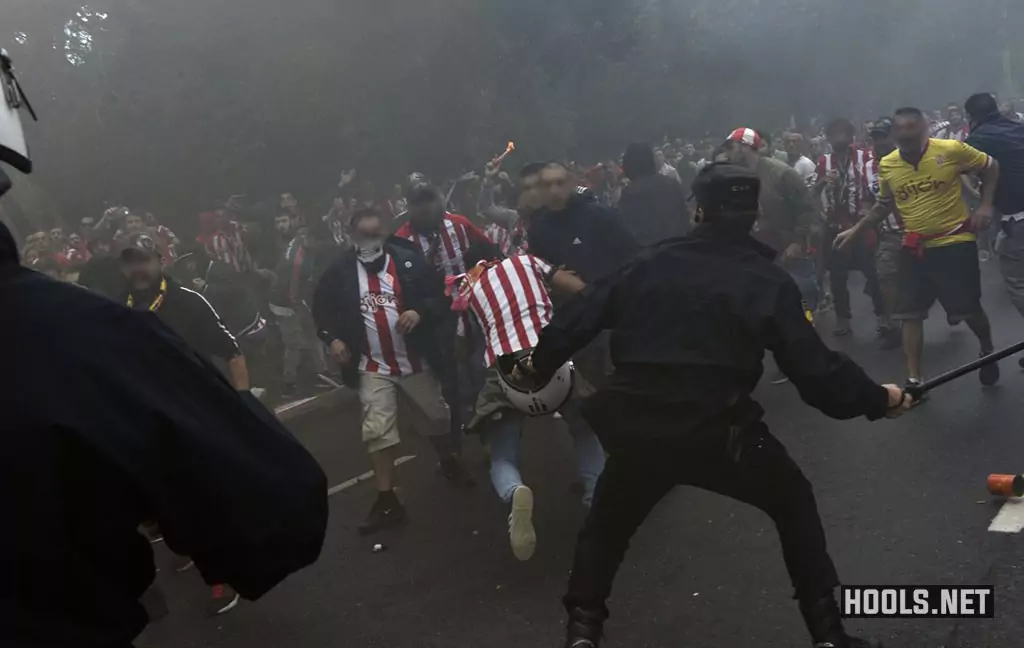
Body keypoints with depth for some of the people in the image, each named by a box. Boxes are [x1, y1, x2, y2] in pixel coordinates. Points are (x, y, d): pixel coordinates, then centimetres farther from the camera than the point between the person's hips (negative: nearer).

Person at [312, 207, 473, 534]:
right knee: (378, 430, -5)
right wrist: (332, 337, -5)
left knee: (436, 417, 17)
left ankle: (450, 464, 46)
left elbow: (439, 296, -3)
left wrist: (420, 312, -22)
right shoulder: (341, 270, -4)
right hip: (373, 367, 0)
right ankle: (387, 501, 4)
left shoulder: (408, 260, -6)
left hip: (416, 360, 0)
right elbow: (322, 305, 8)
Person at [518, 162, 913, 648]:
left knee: (606, 525, 27)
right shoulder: (767, 280, 1)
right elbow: (813, 368, -2)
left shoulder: (650, 262, 7)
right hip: (718, 431, -2)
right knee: (793, 503, 24)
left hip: (637, 428, 2)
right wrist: (878, 398, 15)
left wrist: (539, 360, 27)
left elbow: (584, 316, 10)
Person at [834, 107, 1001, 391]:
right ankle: (914, 378, 8)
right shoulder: (886, 165, -1)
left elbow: (991, 167, 3)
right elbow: (884, 205, 14)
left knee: (969, 309, 3)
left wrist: (985, 206, -7)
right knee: (910, 313, -1)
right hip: (915, 247, 3)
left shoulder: (952, 150, -12)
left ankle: (988, 352, 34)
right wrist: (855, 230, 9)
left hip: (955, 242, -3)